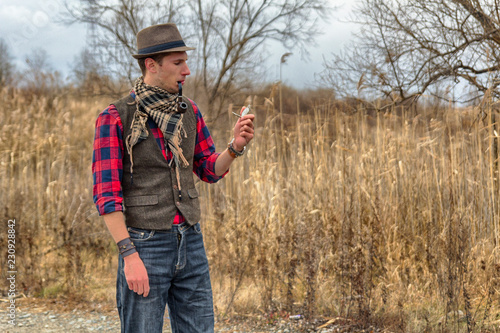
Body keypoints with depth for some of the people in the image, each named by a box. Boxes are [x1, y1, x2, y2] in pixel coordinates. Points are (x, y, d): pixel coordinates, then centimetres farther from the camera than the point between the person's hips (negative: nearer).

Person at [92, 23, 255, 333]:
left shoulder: (188, 111, 5)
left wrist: (236, 146, -9)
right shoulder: (115, 118, -12)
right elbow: (106, 193, -15)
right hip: (144, 245, -5)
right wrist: (129, 256, -21)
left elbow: (211, 170, 13)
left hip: (191, 243, 5)